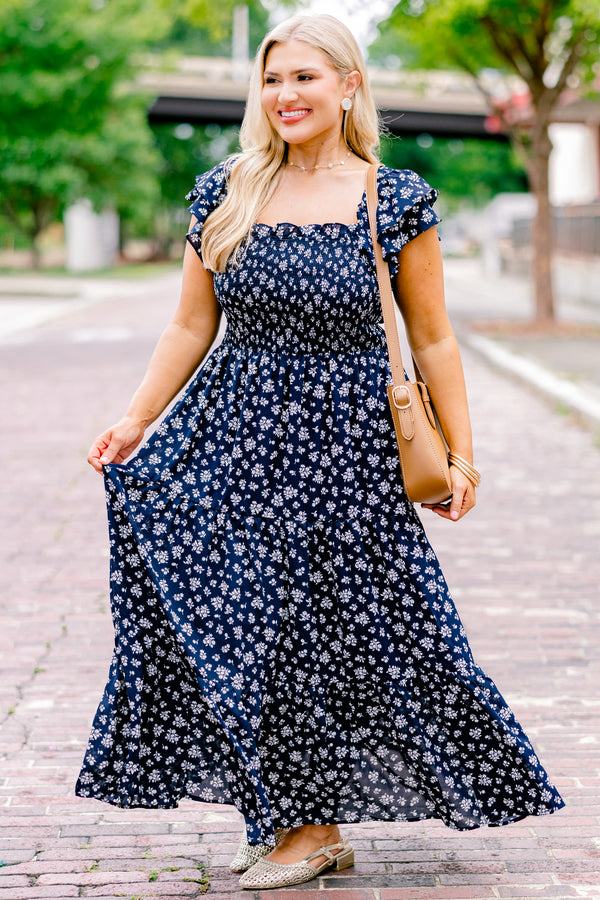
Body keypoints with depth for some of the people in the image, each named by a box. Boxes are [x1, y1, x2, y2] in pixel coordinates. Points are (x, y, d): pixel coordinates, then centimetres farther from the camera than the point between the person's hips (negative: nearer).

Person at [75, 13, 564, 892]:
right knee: (245, 625, 2)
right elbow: (191, 327, 10)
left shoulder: (396, 201, -3)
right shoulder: (222, 195, 5)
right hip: (236, 438, 3)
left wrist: (460, 456, -1)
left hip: (344, 447, -3)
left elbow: (432, 340, 1)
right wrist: (136, 420, 2)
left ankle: (314, 828, 18)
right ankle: (291, 818, 17)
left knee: (346, 629, 0)